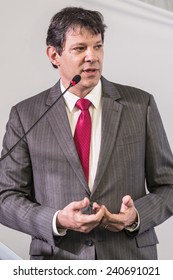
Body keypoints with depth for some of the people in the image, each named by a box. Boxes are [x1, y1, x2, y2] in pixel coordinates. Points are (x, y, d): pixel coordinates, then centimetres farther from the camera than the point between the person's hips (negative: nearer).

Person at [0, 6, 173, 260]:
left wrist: (137, 215, -14)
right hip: (57, 261, 0)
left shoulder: (141, 105, 0)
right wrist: (57, 221, -17)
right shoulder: (25, 115, -1)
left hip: (129, 259, 1)